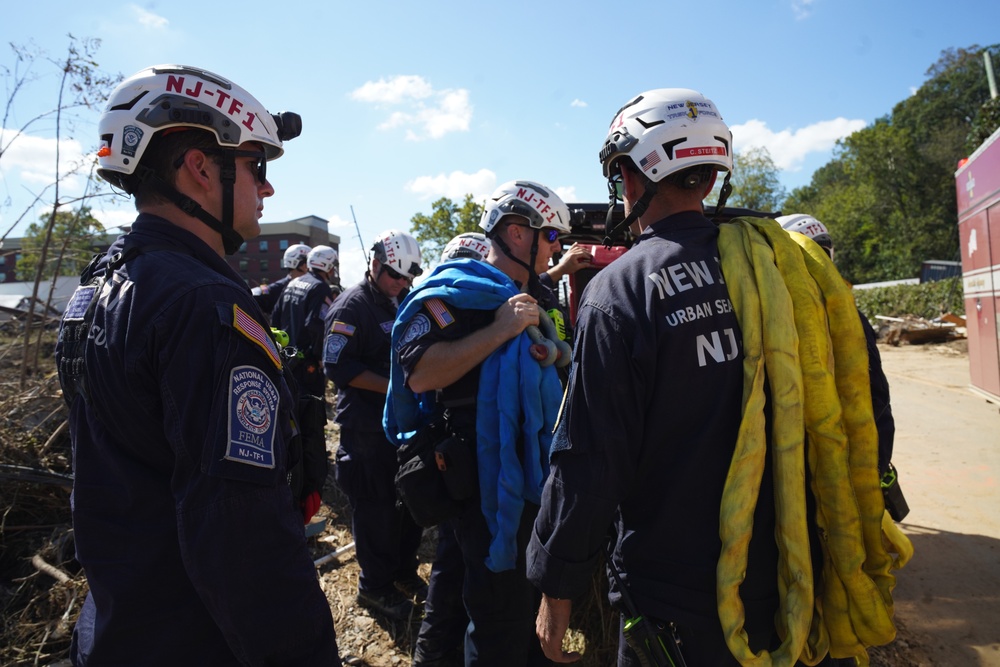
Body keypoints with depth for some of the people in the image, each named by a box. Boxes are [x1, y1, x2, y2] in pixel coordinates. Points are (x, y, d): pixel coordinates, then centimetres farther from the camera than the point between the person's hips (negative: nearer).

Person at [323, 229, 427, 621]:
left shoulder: (403, 302, 14)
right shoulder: (352, 306, -12)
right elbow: (337, 366, -19)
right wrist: (391, 386, -22)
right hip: (367, 426, -8)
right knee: (375, 505, 2)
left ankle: (403, 572, 34)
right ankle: (375, 586, 21)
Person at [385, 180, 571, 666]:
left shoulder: (524, 296, 15)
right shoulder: (456, 292, -14)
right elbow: (418, 375, -28)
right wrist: (500, 330, -28)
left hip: (532, 475, 9)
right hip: (488, 483, -9)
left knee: (533, 597, 24)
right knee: (502, 612, 2)